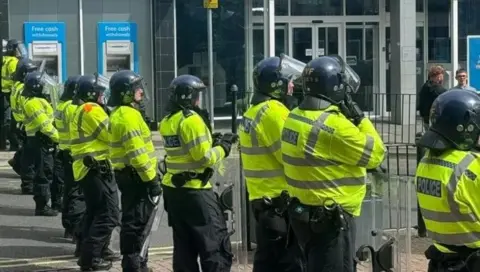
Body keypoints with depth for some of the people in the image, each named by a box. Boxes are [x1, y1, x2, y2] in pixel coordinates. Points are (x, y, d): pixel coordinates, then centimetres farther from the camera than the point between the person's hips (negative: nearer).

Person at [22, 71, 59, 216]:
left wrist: (55, 139, 13)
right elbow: (45, 126, -22)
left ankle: (42, 204, 21)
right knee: (43, 175, -7)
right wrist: (58, 138, -15)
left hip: (42, 142, 11)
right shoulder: (35, 103, -16)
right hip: (40, 143, -11)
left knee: (44, 174, 15)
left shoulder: (37, 101, 18)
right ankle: (41, 206, -4)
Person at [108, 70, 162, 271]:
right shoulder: (128, 116, -18)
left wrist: (149, 176, 24)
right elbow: (137, 152, -23)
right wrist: (151, 179, -20)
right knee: (135, 221, -7)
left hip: (128, 174, 11)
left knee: (135, 220, 17)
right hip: (134, 175, -11)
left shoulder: (120, 113, 16)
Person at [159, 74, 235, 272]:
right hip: (195, 192, -9)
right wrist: (222, 147, 0)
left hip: (173, 190, 9)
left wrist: (213, 143, 11)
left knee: (184, 246, 12)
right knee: (216, 247, -4)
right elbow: (204, 158, -17)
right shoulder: (191, 120, -15)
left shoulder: (167, 121, 11)